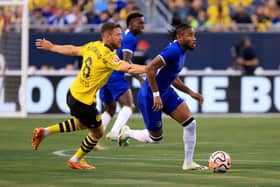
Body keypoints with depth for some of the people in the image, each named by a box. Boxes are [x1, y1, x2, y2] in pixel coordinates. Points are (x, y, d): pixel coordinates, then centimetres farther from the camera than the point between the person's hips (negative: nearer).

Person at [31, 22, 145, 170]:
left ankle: (44, 132, 30)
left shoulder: (93, 46, 3)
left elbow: (72, 50, 16)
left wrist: (51, 47, 31)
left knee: (82, 124, 33)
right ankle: (75, 161, 30)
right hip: (83, 101, -9)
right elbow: (129, 68, -32)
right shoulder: (107, 55, -23)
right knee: (97, 132, 13)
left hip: (73, 93, 9)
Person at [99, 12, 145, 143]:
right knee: (128, 105, -14)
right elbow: (126, 61, -18)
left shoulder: (121, 36, 22)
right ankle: (115, 132, -33)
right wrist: (140, 79, -17)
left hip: (104, 75, 9)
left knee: (109, 110, 18)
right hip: (115, 76, -9)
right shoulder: (130, 38, -7)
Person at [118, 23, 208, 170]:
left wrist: (190, 93, 14)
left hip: (165, 92, 9)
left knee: (190, 123, -4)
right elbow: (150, 68, -32)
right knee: (155, 138, 5)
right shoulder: (173, 51, -25)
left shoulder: (181, 52, 6)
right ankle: (127, 133, 32)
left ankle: (188, 163, 7)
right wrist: (156, 95, -29)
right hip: (149, 96, -9)